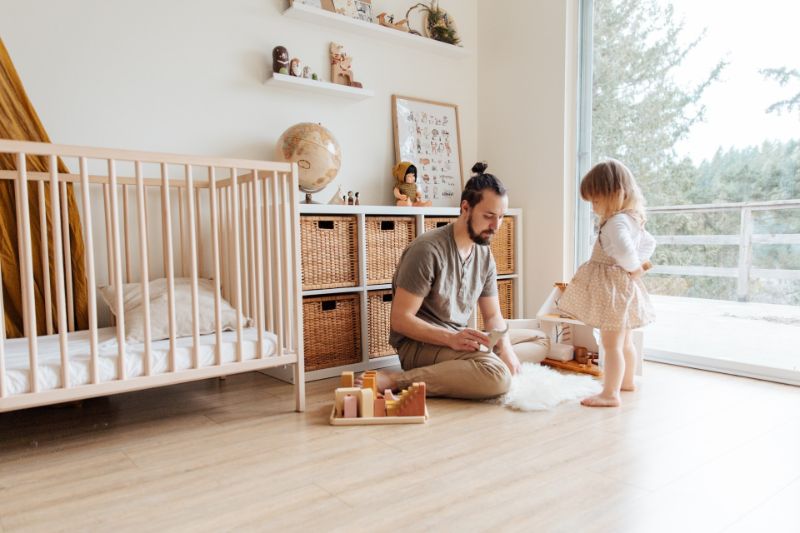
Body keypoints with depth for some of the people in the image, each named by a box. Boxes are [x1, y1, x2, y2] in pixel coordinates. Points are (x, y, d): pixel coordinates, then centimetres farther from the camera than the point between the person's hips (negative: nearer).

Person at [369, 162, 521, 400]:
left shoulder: (484, 255, 7)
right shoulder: (427, 249, -17)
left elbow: (493, 315, 11)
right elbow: (400, 320, -18)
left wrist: (504, 345, -10)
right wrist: (450, 338, -30)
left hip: (458, 339, 9)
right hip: (419, 343, -9)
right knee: (497, 375, -31)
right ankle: (395, 380, -22)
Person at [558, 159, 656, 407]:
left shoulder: (617, 222, -21)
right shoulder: (633, 219, 11)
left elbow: (624, 251, -38)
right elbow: (649, 243, 25)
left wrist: (633, 268, -20)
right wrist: (638, 263, 13)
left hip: (613, 287, -11)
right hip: (623, 287, 11)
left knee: (611, 344, -6)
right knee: (625, 341, 23)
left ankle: (610, 394, -2)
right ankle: (626, 381, 39)